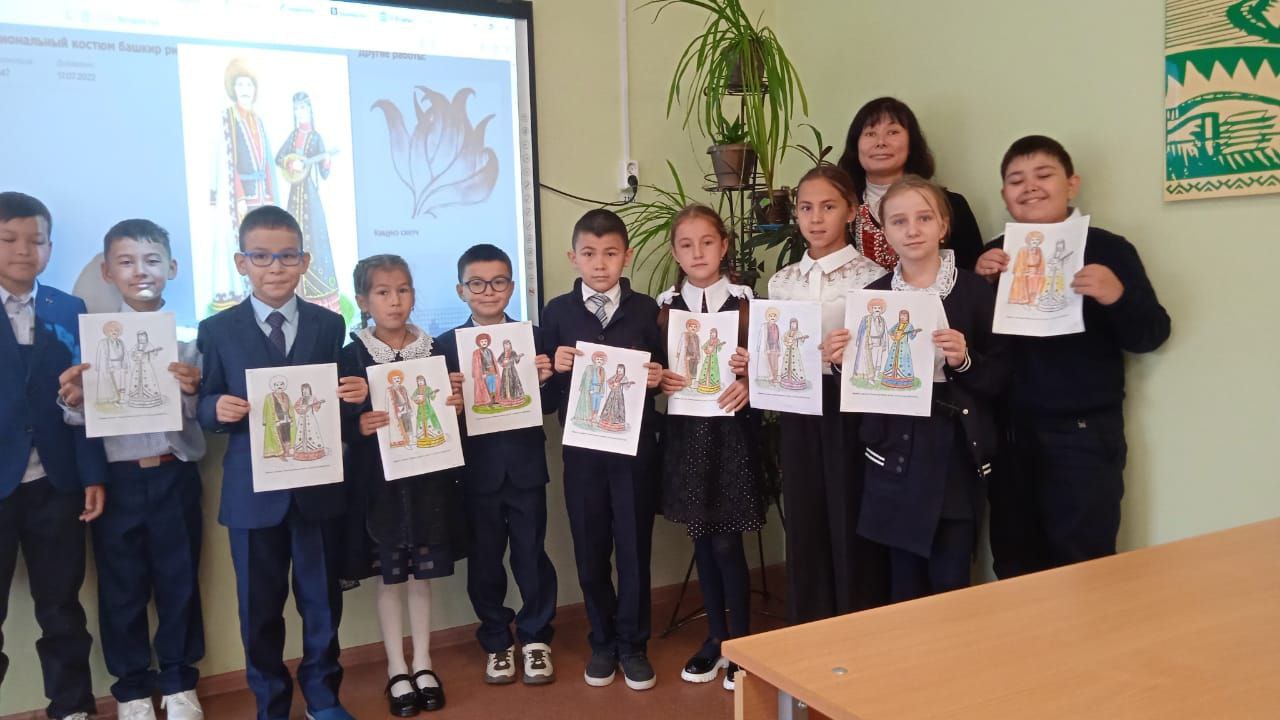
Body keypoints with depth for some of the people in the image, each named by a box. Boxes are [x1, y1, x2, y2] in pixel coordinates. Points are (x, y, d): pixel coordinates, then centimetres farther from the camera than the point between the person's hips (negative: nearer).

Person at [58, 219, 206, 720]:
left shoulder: (189, 336, -1)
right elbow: (83, 418, 0)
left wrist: (194, 391, -23)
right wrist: (73, 401, -21)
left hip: (175, 476, 0)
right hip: (117, 479, 1)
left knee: (179, 583, 12)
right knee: (121, 590, 13)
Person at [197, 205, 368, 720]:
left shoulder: (329, 326, 3)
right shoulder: (217, 331, 0)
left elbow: (341, 403, 5)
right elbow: (202, 408, 0)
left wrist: (356, 395, -16)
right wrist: (218, 409, -21)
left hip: (318, 487, 1)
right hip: (252, 492, -1)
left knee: (322, 599, 13)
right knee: (259, 607, 11)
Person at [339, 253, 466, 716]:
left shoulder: (434, 350, 4)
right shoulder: (352, 356, -4)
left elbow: (451, 408, 10)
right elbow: (339, 423, -6)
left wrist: (457, 406, -11)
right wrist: (359, 426, -26)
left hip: (428, 475, 2)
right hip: (379, 479, -2)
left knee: (422, 574, 11)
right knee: (390, 577, 7)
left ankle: (422, 664, 25)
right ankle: (397, 670, 21)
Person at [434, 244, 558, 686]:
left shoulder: (533, 338, 1)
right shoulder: (446, 345, -1)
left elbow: (548, 406, -1)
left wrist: (544, 381, -20)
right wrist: (447, 395, -24)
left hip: (525, 466, 0)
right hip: (477, 471, 0)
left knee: (531, 555, 9)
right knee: (484, 561, 12)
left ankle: (535, 638, 27)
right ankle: (497, 643, 29)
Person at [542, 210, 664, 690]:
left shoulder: (645, 309, 2)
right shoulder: (557, 312, 3)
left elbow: (659, 373, 5)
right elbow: (548, 389, 3)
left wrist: (656, 378, -16)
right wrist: (556, 368, -16)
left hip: (634, 445, -1)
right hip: (581, 448, 1)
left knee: (634, 547, 7)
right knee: (590, 550, 11)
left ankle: (632, 645, 25)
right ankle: (602, 642, 30)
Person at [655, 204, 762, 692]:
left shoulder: (745, 302, -3)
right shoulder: (666, 306, 4)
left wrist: (748, 383, -20)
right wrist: (661, 379, -12)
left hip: (731, 429, -3)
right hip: (686, 431, 3)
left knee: (727, 542, -1)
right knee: (702, 540, 11)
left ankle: (741, 644, 17)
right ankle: (715, 637, 27)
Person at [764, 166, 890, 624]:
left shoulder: (871, 276, -6)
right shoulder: (782, 282, 9)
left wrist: (845, 355, -27)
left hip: (850, 410, -4)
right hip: (800, 413, 5)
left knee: (852, 527, 2)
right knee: (805, 528, 11)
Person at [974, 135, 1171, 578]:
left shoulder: (1107, 250, -4)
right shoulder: (998, 255, 8)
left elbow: (1150, 336, -7)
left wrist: (1117, 297, -25)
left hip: (1084, 430, -4)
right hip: (1010, 428, 4)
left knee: (1080, 566, 1)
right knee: (1012, 563, 14)